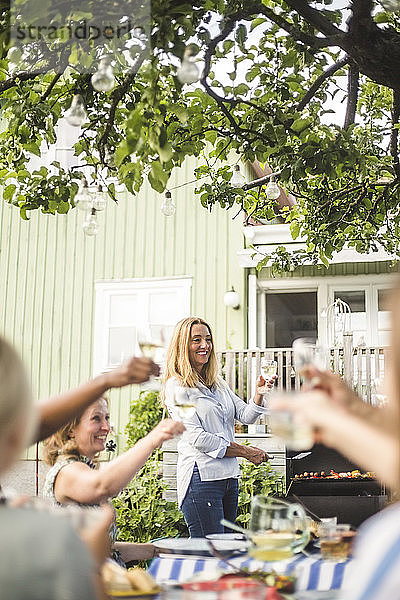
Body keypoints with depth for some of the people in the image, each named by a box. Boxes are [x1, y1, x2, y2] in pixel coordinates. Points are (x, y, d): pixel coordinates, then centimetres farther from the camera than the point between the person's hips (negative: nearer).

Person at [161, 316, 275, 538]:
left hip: (229, 476, 8)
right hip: (201, 476, -8)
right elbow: (197, 438, -12)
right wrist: (246, 452, -9)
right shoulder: (176, 386, -5)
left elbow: (246, 416, 13)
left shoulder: (218, 384, 19)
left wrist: (259, 393, -7)